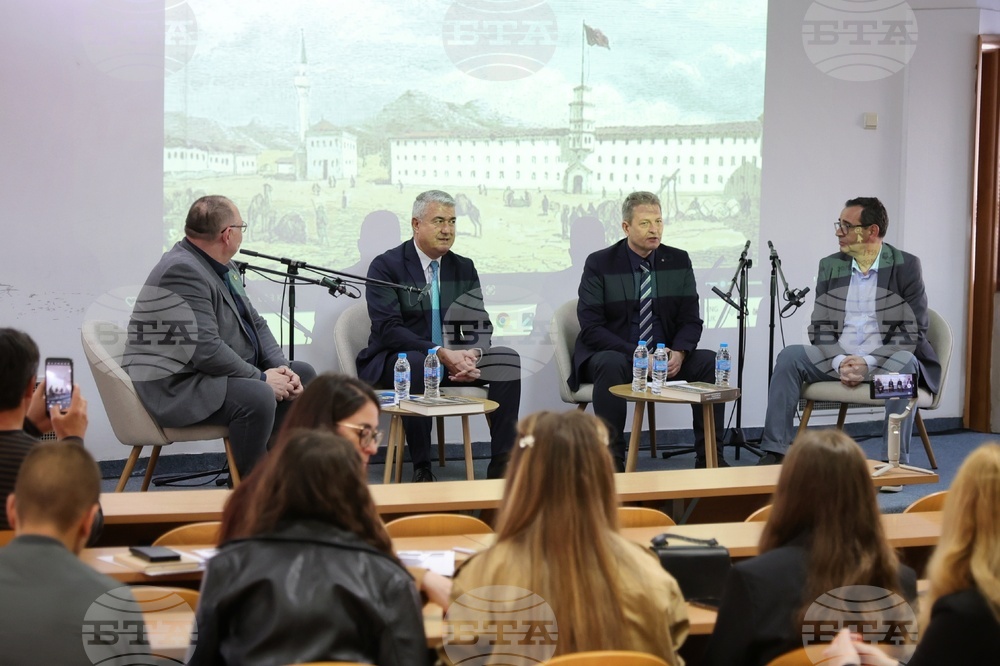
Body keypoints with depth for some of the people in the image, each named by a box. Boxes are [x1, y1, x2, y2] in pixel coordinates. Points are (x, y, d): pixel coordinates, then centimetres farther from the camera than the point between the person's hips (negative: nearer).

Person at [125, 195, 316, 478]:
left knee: (303, 374, 10)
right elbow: (205, 350, -27)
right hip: (176, 387, -11)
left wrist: (280, 368, -2)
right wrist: (261, 378, -19)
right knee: (258, 397, -33)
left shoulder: (222, 267, 11)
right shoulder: (182, 271, -21)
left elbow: (255, 323, 15)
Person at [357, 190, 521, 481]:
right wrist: (441, 354, -29)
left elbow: (480, 326, 6)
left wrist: (471, 355, -19)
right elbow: (388, 329, -18)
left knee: (506, 358, -17)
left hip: (452, 359, 5)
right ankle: (421, 469, -32)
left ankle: (502, 462, -19)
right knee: (416, 363, -38)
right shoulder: (385, 266, -7)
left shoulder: (464, 268, 11)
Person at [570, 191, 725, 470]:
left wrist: (678, 353, -18)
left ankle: (709, 457, -13)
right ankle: (612, 459, -30)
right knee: (611, 364, -37)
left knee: (710, 362, -21)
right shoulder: (599, 264, -5)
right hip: (612, 355, -3)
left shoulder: (679, 261, 5)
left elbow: (691, 320, 5)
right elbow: (591, 328, -11)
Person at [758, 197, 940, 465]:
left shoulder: (906, 266, -4)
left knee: (904, 365, -35)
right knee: (790, 357, -19)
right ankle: (775, 452, -21)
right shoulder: (830, 266, 8)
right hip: (837, 360, 4)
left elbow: (913, 332, -9)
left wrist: (868, 363, -21)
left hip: (885, 362, -3)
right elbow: (819, 328, 5)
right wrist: (840, 362, -16)